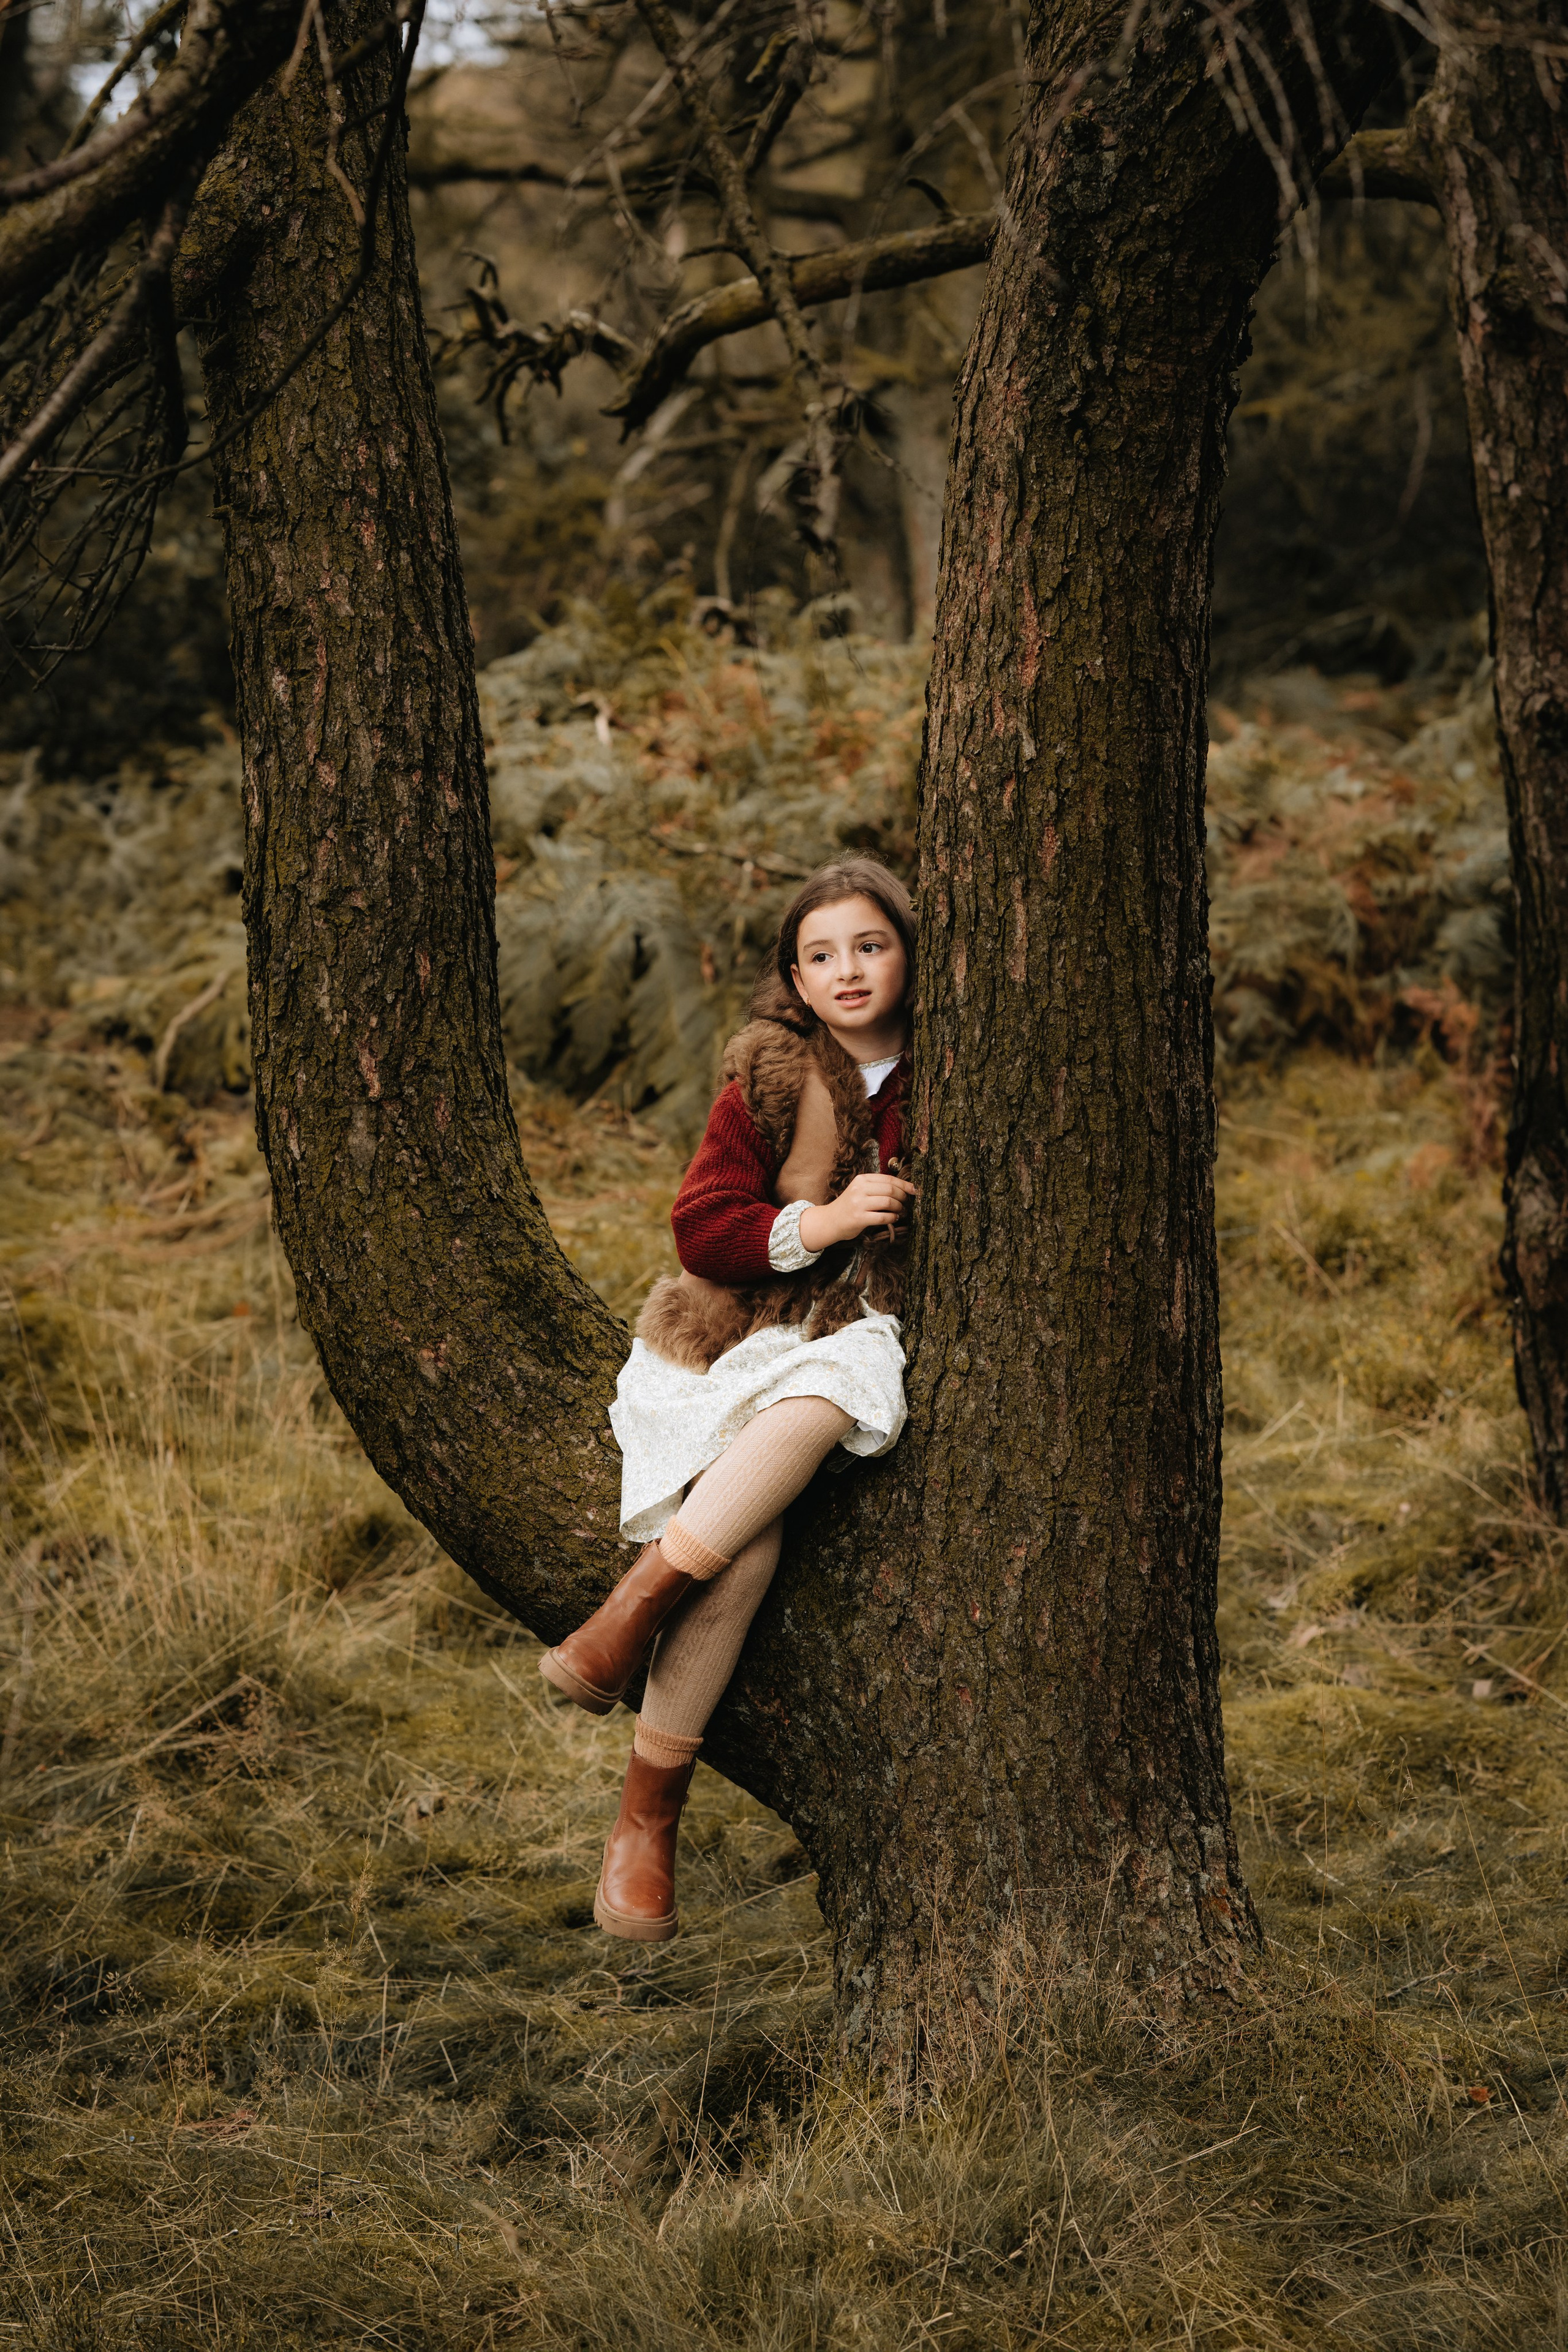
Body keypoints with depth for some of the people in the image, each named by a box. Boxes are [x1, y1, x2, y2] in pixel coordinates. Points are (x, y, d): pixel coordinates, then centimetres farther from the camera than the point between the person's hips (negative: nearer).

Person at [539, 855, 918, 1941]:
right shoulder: (769, 1080, 0)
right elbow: (701, 1228, -4)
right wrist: (818, 1223, -18)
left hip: (854, 1342, 1)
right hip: (735, 1341, -1)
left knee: (824, 1404, -37)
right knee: (746, 1542, -30)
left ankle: (634, 1608, -29)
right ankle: (648, 1822, -22)